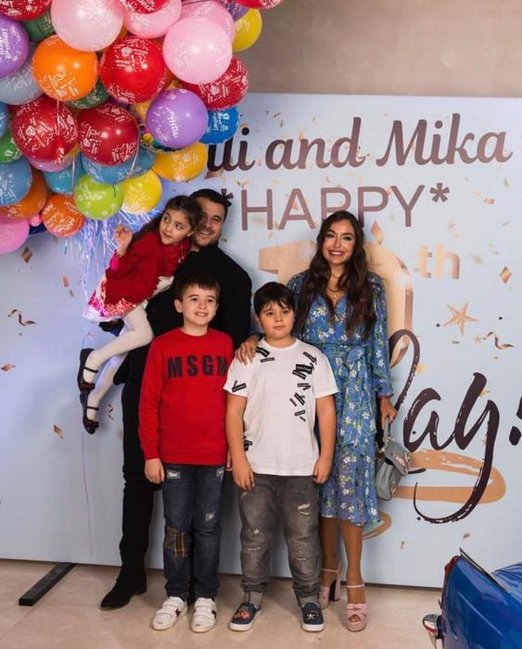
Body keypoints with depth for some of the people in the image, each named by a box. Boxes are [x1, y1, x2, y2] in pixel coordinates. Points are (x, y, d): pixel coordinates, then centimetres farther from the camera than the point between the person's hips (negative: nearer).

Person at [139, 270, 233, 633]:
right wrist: (150, 454, -6)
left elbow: (234, 399, 4)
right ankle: (176, 596, 25)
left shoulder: (225, 344, 1)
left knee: (208, 526, 10)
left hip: (215, 455, 1)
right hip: (173, 455, -1)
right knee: (176, 527, 10)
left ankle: (206, 597, 24)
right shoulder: (162, 346, -4)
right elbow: (149, 403, -3)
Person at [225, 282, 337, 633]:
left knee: (303, 537, 9)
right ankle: (252, 597, 26)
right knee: (255, 536, 11)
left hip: (301, 467, 0)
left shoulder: (314, 357, 2)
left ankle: (309, 598, 25)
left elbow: (326, 410, 3)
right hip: (257, 466, 0)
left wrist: (325, 456, -2)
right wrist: (238, 458, -7)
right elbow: (234, 412, -2)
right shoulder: (247, 358, 0)